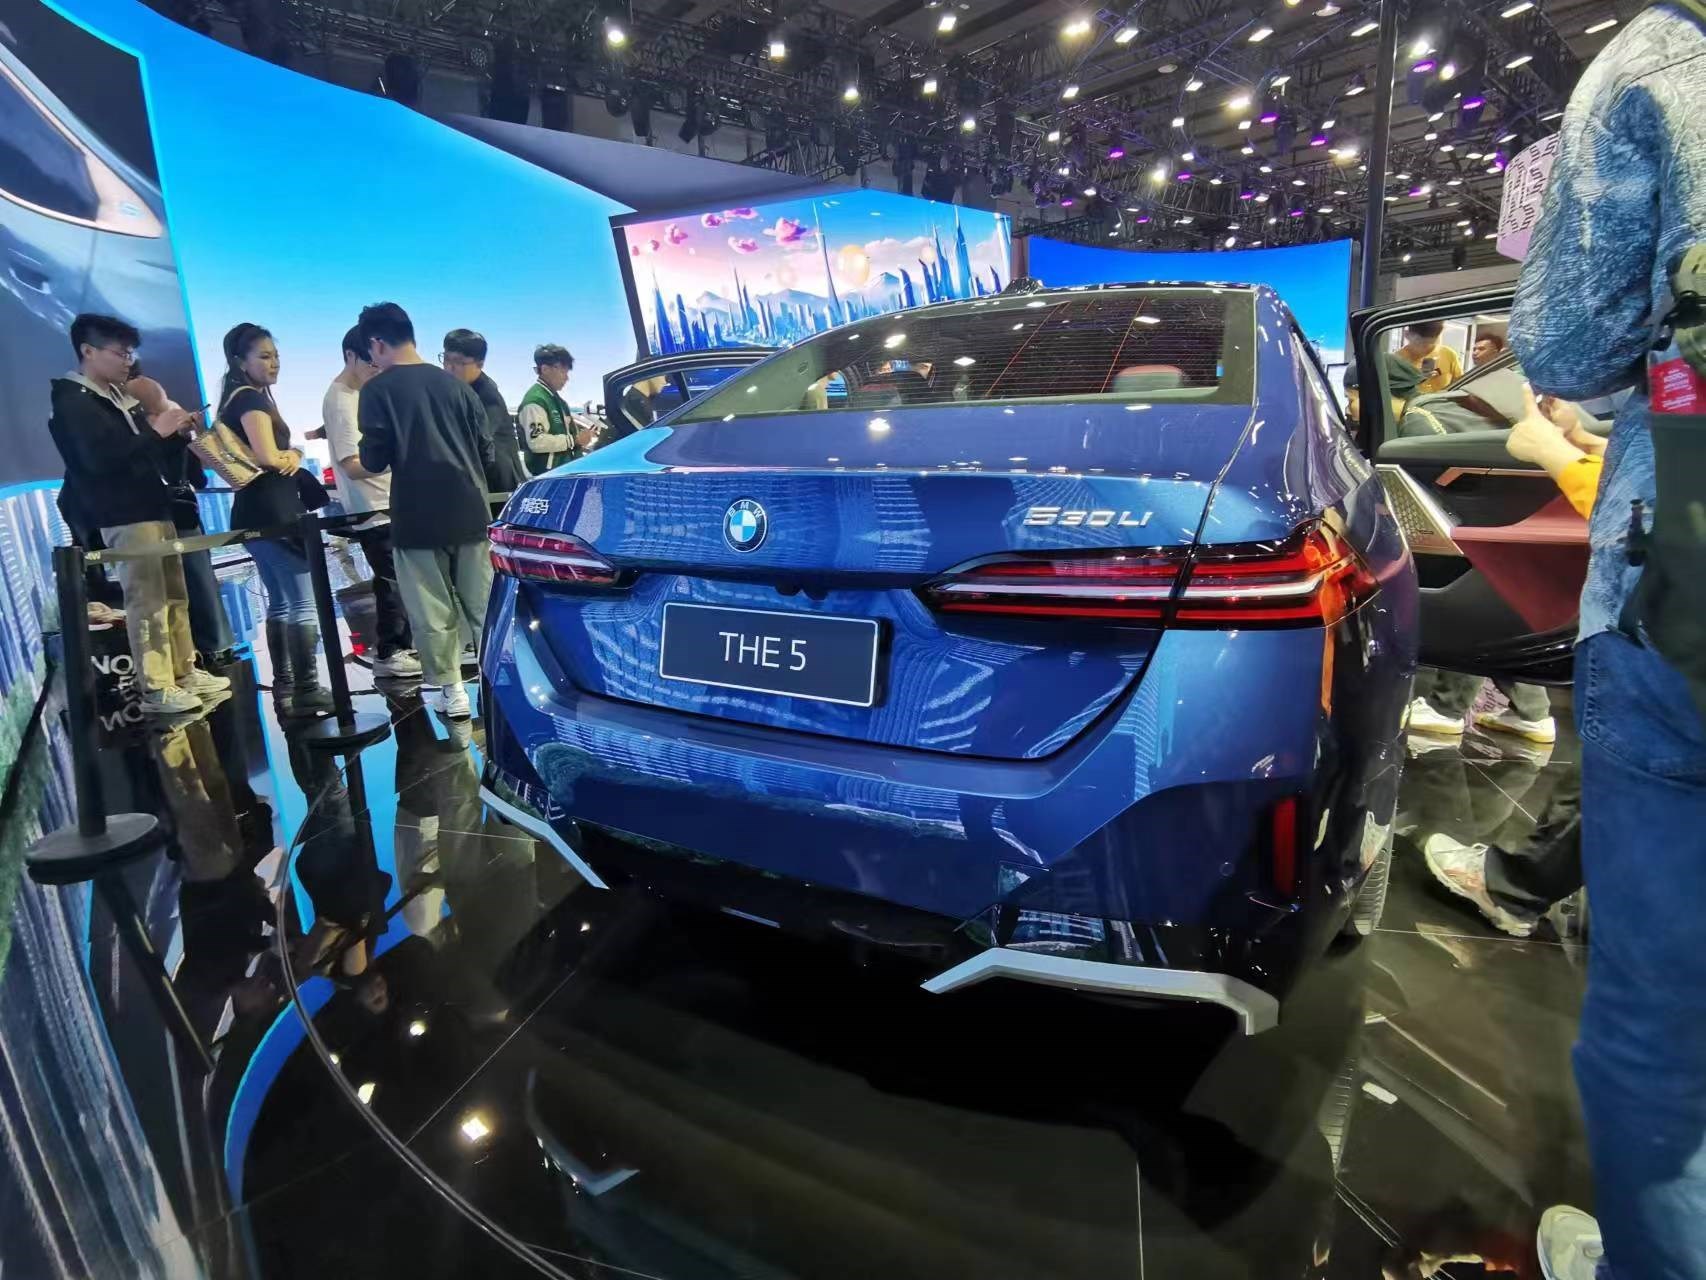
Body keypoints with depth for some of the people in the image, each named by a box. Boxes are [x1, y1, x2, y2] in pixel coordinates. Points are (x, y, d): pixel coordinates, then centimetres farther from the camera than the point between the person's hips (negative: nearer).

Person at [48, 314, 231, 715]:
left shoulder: (119, 396, 18)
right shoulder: (72, 401, -7)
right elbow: (100, 457, -21)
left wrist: (172, 432, 8)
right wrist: (155, 431, -18)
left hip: (155, 508, 8)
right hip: (123, 517, -8)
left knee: (175, 596, 10)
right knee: (147, 602, -9)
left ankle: (184, 672, 18)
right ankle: (155, 690, -5)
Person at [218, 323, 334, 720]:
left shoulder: (241, 399, 19)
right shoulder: (251, 399, -11)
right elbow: (269, 457, -22)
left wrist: (292, 455, 1)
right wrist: (292, 456, -1)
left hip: (258, 512, 10)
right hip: (271, 512, -10)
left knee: (280, 603, 11)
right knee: (304, 602, -9)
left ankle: (284, 690, 14)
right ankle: (306, 691, -10)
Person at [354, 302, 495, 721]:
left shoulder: (377, 390, -4)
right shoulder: (455, 384, 9)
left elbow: (373, 461, -5)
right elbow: (486, 452, 12)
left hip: (418, 519, -4)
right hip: (470, 512, 4)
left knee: (433, 613, 5)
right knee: (484, 603, 9)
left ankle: (452, 691, 9)